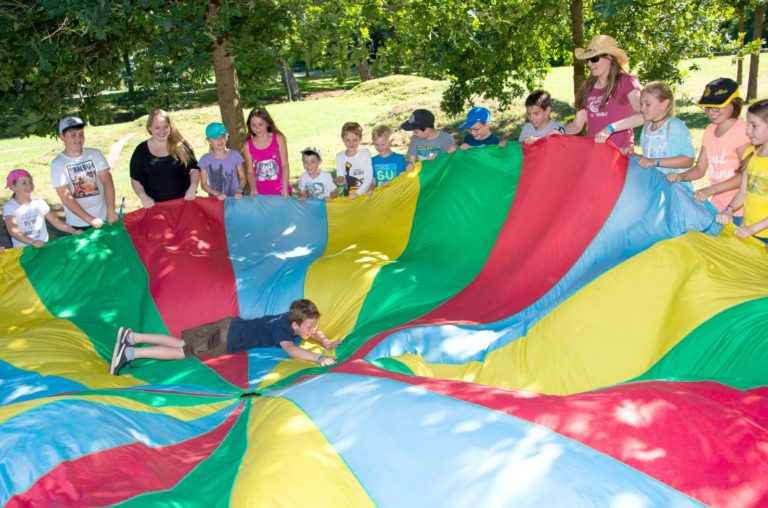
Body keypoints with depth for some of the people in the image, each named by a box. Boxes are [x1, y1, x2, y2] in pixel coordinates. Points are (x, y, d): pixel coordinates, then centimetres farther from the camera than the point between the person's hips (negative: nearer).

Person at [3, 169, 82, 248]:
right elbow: (13, 230, -17)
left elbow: (55, 221, 9)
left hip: (44, 246, 3)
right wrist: (32, 242, -34)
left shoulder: (39, 202, 9)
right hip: (23, 249, -3)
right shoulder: (9, 207, -3)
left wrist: (74, 231, -7)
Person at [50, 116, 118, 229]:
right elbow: (66, 197, -10)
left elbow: (107, 181, -7)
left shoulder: (94, 154, 1)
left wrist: (111, 212, -19)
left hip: (103, 218, 2)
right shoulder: (58, 163, -5)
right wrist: (90, 219, -18)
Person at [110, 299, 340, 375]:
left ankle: (131, 337, 12)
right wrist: (319, 358, -47)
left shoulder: (290, 317, 2)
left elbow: (313, 331, 16)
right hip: (229, 340, -8)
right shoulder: (283, 329, -22)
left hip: (231, 325, 8)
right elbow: (291, 349, -40)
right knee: (183, 351, -6)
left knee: (182, 343, 12)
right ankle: (130, 353, -8)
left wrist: (326, 342, -2)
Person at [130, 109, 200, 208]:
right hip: (156, 205, 0)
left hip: (183, 202, 0)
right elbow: (135, 180, 6)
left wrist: (192, 188, -18)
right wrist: (143, 197, -12)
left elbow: (194, 169, 1)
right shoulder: (141, 151, 2)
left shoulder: (180, 146, 0)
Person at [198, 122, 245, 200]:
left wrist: (239, 191, -9)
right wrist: (217, 194, -12)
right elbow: (203, 184, 3)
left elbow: (242, 178, 8)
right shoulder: (205, 160, -1)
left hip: (234, 199, 0)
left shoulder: (235, 155, 1)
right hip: (215, 200, 0)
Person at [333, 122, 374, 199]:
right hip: (348, 196, 2)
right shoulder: (340, 156, 1)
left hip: (365, 194, -2)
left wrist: (357, 193, -15)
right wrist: (340, 180, -18)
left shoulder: (365, 153, -6)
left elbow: (369, 178, -8)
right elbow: (342, 181, 4)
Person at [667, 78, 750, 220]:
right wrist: (680, 176, -9)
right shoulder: (710, 131, 8)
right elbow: (700, 169, 12)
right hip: (717, 205, 6)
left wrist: (710, 190, -23)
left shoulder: (741, 130, -13)